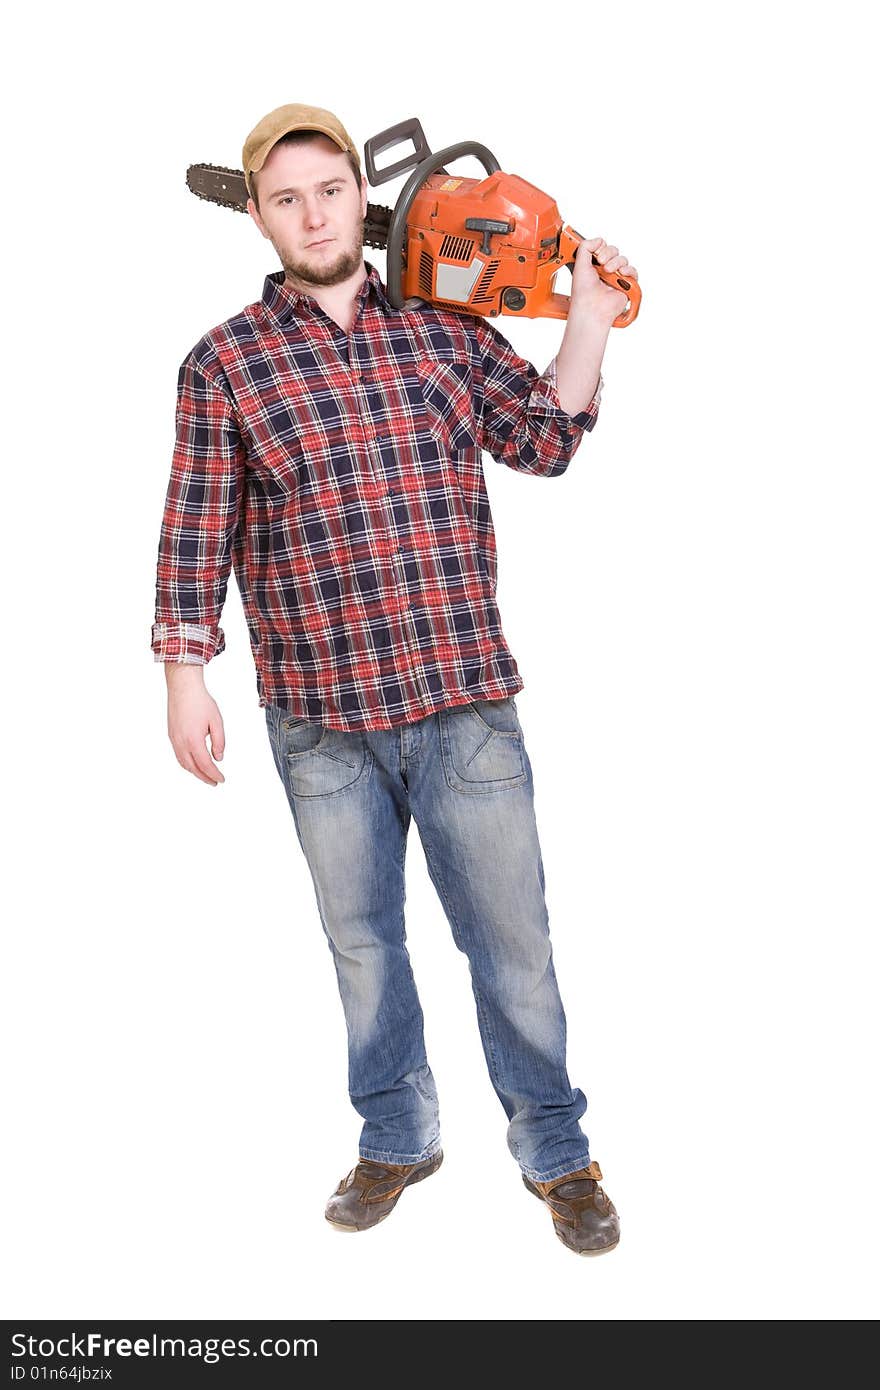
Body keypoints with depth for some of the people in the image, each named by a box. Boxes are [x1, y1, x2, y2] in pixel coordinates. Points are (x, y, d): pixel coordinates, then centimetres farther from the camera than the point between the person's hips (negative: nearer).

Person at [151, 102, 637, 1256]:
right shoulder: (222, 364, 1)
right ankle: (397, 1140, 35)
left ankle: (555, 1150, 25)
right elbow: (197, 532, -1)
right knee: (361, 941, 15)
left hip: (467, 702, 1)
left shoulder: (446, 329, 7)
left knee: (511, 937, 7)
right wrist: (186, 676, -5)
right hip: (320, 722, 0)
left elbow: (544, 440, 5)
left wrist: (589, 320, -2)